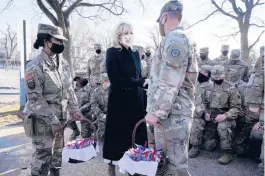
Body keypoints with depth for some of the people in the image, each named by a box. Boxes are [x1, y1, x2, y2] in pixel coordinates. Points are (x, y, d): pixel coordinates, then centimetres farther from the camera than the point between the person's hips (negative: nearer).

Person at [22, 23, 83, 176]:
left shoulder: (63, 63, 5)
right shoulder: (35, 67, -17)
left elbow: (69, 89, 12)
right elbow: (35, 99, -19)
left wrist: (75, 109, 3)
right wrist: (52, 120, -20)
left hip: (61, 116, 7)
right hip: (43, 120, -7)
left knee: (58, 150, 20)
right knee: (43, 155, 3)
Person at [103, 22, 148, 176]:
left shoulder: (135, 53, 10)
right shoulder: (112, 52, -7)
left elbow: (139, 77, 14)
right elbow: (115, 79, -15)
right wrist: (140, 82, -19)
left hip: (136, 99, 5)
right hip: (119, 99, -5)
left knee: (135, 130, 10)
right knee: (118, 131, 5)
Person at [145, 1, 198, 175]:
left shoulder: (174, 38, -11)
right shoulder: (177, 39, 21)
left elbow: (170, 83, -22)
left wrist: (156, 111, -20)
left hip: (172, 114, -10)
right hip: (171, 112, 10)